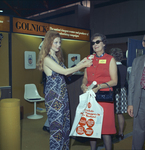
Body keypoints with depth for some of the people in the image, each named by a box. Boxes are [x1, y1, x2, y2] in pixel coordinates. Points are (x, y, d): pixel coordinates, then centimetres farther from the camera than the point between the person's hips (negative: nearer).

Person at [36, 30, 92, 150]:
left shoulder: (57, 57, 14)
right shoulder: (47, 59, -13)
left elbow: (66, 72, 12)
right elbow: (65, 72, -17)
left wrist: (81, 63, 8)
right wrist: (83, 65, -10)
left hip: (62, 95, 8)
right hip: (54, 96, -8)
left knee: (65, 124, 13)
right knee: (57, 126, 0)